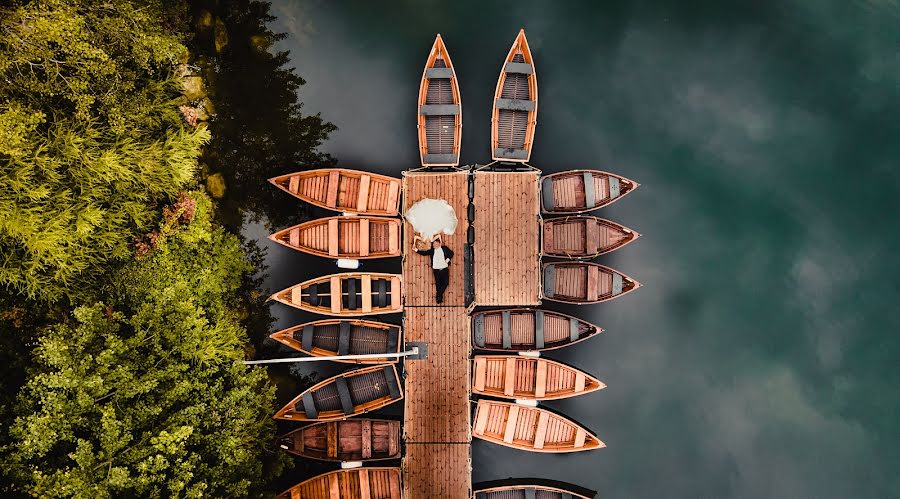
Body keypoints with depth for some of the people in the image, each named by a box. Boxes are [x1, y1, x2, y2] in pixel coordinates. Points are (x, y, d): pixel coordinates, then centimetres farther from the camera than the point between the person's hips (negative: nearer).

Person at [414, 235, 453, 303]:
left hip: (444, 269, 0)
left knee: (446, 282, -7)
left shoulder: (444, 248, 7)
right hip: (436, 270, 0)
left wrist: (448, 259, -2)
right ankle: (439, 298, 10)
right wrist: (416, 250, -5)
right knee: (438, 284, 2)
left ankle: (438, 295, 6)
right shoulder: (432, 250, 8)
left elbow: (451, 253, 11)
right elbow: (424, 252, 5)